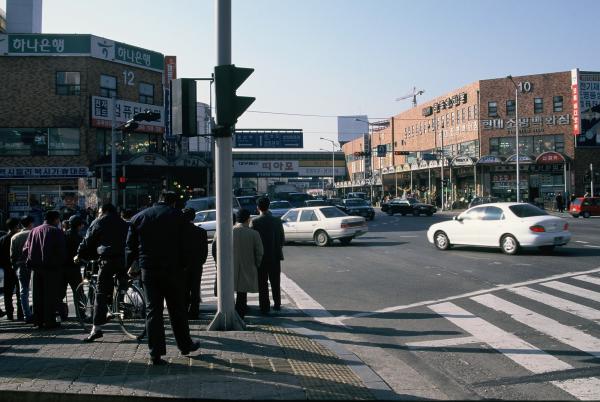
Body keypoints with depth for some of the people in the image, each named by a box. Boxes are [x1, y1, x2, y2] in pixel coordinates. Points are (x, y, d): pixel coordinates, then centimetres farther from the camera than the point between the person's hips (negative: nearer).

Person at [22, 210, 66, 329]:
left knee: (38, 295, 12)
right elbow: (62, 251, -10)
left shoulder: (34, 231, 10)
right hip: (51, 267, -5)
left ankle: (38, 320, 14)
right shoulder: (57, 231, -6)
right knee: (51, 295, -1)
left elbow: (25, 249, 7)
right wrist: (61, 263, 4)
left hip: (36, 267, 5)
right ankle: (49, 321, -1)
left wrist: (31, 261, 16)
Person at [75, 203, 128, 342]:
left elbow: (87, 241, 11)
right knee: (121, 288, 21)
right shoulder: (123, 223, 20)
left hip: (106, 259, -4)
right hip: (123, 259, 5)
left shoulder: (99, 222, 7)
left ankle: (97, 328, -11)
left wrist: (79, 255, 23)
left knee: (101, 294, -7)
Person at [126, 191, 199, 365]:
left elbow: (131, 246, 8)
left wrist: (130, 266, 17)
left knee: (153, 310, 5)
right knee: (177, 309, 11)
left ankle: (156, 353, 4)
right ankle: (185, 345, 23)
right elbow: (186, 245, -7)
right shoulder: (177, 216, -3)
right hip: (172, 269, -2)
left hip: (148, 271, 3)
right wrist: (183, 264, 4)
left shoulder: (138, 217, 8)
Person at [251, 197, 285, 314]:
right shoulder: (277, 221, -4)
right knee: (275, 282, 16)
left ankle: (265, 307, 7)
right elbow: (282, 239, -1)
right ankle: (277, 304, 22)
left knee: (263, 283, 5)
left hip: (262, 256, -3)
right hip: (275, 256, 3)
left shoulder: (255, 222, -12)